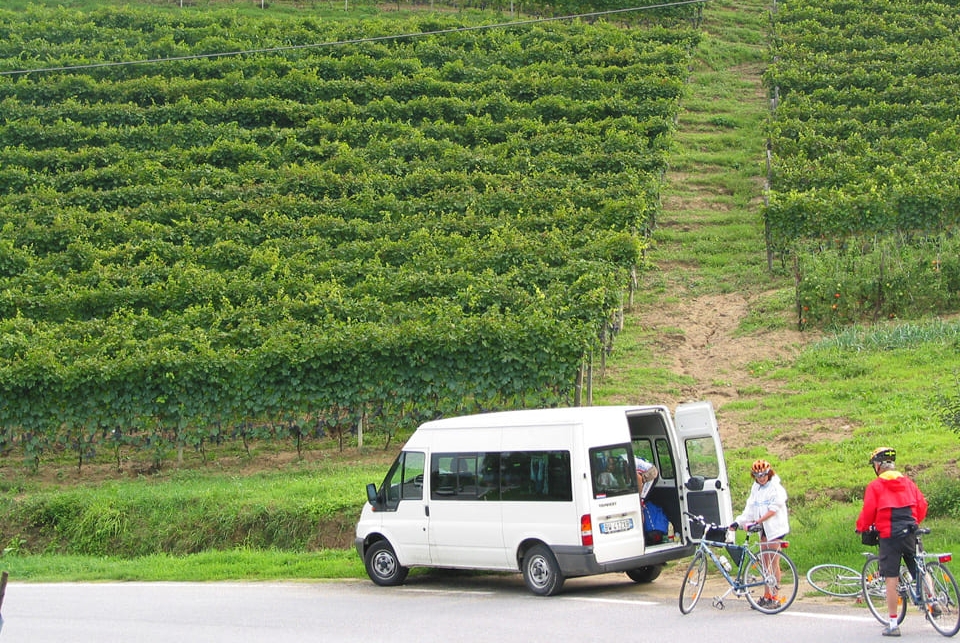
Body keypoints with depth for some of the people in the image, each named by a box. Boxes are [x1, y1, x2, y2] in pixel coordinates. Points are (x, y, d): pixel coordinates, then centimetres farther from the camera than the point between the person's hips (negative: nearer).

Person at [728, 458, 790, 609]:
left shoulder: (776, 488, -10)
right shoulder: (755, 488, 11)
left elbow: (773, 510, -18)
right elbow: (750, 509, 8)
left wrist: (757, 522, -25)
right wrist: (738, 521, -6)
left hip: (775, 527, -7)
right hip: (763, 529, 7)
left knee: (773, 563, -5)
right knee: (765, 563, 8)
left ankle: (775, 597, 1)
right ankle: (767, 595, 14)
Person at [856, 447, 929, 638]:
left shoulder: (875, 485, -3)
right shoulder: (908, 482, 11)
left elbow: (868, 511, -7)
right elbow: (922, 504, 10)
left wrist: (861, 527, 11)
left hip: (889, 536, -4)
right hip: (910, 534, 4)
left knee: (891, 579, -1)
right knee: (919, 573, 18)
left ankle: (893, 624, 0)